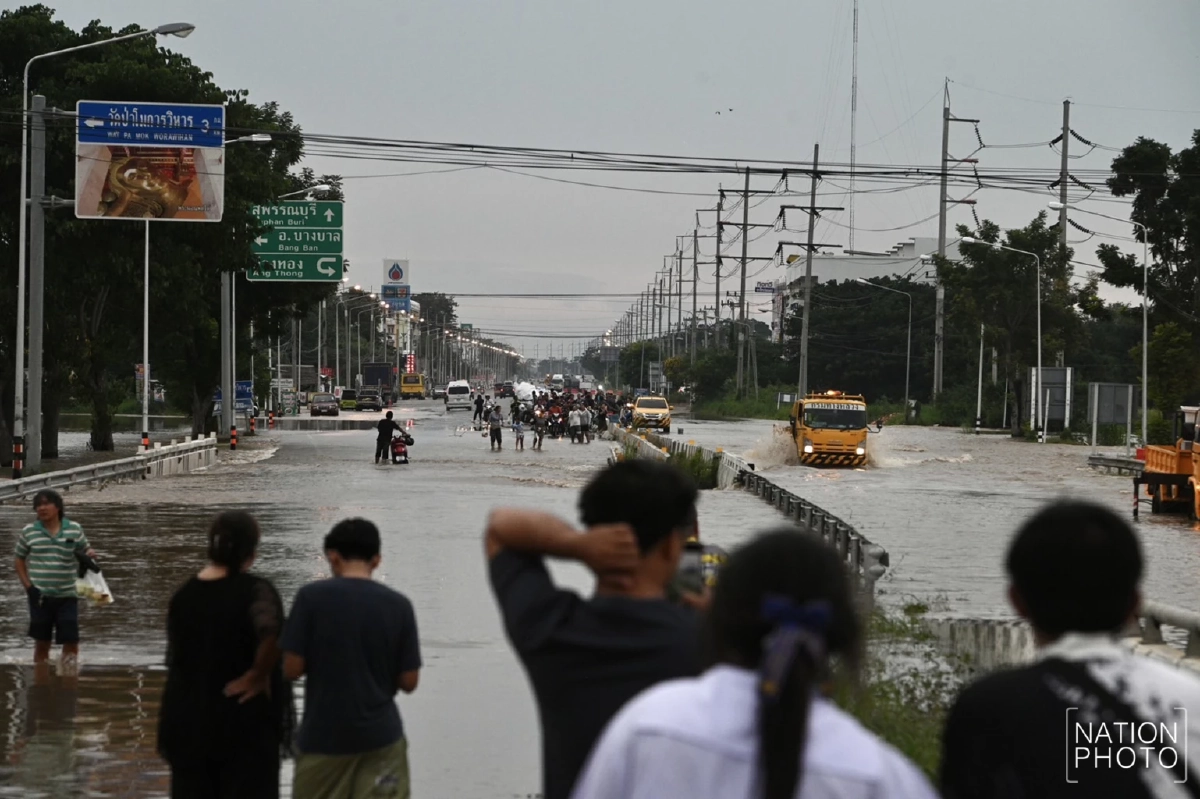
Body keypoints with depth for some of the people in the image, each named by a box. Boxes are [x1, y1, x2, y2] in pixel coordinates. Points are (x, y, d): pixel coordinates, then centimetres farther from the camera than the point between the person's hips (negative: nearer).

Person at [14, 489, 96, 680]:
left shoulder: (74, 529, 1)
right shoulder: (28, 532, 1)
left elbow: (84, 552, 11)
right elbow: (20, 561, 9)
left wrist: (89, 554, -14)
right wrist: (28, 587, -2)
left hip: (67, 596, 0)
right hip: (40, 597, 0)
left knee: (71, 643, -5)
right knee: (41, 644, 8)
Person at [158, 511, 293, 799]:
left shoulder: (184, 594, 5)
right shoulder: (254, 591, -13)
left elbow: (175, 659, 11)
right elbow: (272, 634, -33)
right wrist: (259, 674, -17)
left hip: (189, 721, 5)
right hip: (244, 721, -5)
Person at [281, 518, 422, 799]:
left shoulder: (311, 597, -8)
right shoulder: (398, 605, -3)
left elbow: (292, 668, -9)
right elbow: (409, 681, -1)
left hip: (323, 736, -1)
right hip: (380, 736, 1)